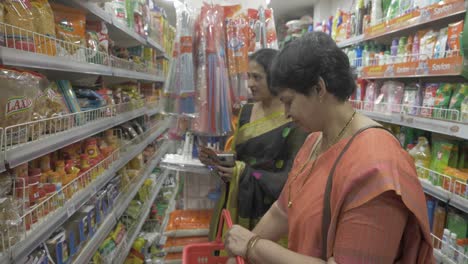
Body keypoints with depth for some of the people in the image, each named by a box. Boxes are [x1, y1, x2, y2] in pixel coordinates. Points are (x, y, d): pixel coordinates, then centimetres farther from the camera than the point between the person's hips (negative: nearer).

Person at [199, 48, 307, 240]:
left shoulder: (295, 122, -15)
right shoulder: (246, 112, 5)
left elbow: (293, 178, -17)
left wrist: (245, 174, -24)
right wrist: (216, 159, -8)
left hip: (271, 213, -5)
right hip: (237, 204, 6)